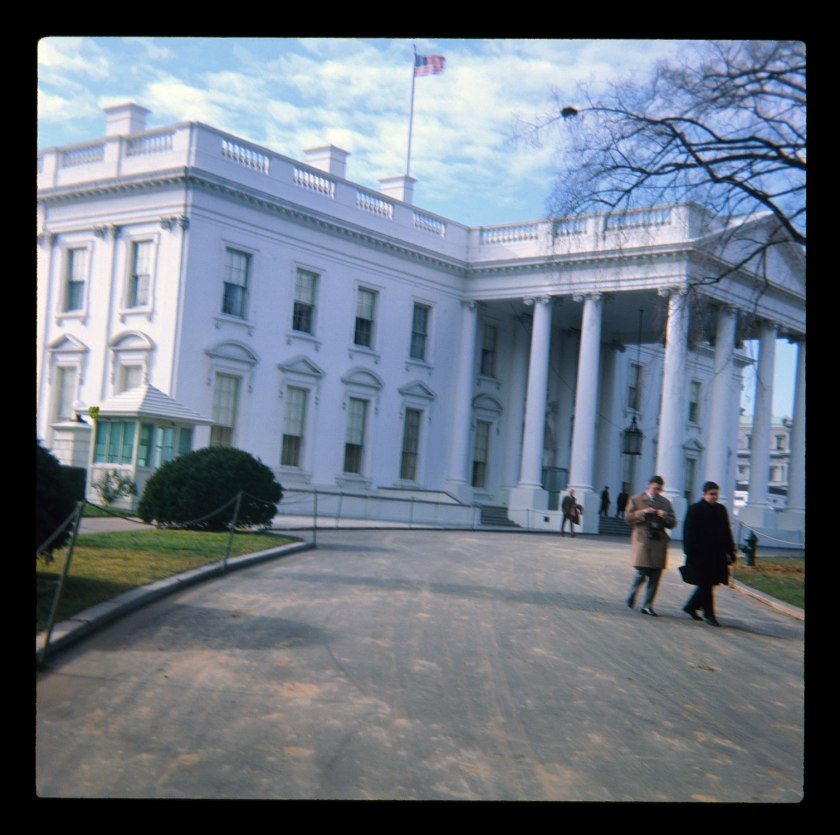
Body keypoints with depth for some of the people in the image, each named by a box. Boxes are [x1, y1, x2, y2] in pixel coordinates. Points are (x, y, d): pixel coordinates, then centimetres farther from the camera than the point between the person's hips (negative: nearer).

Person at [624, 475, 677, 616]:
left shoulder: (665, 502, 16)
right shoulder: (636, 500, 7)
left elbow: (672, 523, 14)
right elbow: (628, 518, 0)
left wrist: (665, 517, -6)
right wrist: (642, 512, -13)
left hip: (659, 543, 3)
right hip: (642, 541, -3)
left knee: (655, 577, -1)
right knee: (641, 572, -10)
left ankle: (647, 606, 5)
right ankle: (632, 594, 19)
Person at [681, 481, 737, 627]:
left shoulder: (721, 510, 10)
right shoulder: (695, 510, -6)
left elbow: (726, 533, 14)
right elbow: (689, 533, -9)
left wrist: (730, 552, 9)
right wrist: (690, 553, -15)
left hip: (717, 556, 6)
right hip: (701, 555, -6)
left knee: (707, 584, 10)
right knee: (706, 585, -2)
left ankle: (691, 607, 26)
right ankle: (709, 614, 4)